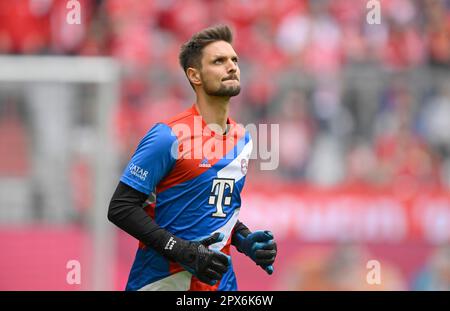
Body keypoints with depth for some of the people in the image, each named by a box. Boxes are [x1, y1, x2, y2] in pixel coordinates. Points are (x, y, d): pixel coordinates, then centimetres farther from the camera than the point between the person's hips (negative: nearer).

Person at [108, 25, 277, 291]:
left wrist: (246, 240, 1)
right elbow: (121, 208, -14)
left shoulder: (243, 139, 9)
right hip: (163, 282, -6)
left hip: (221, 281, 6)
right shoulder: (168, 137, -12)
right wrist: (183, 251, -21)